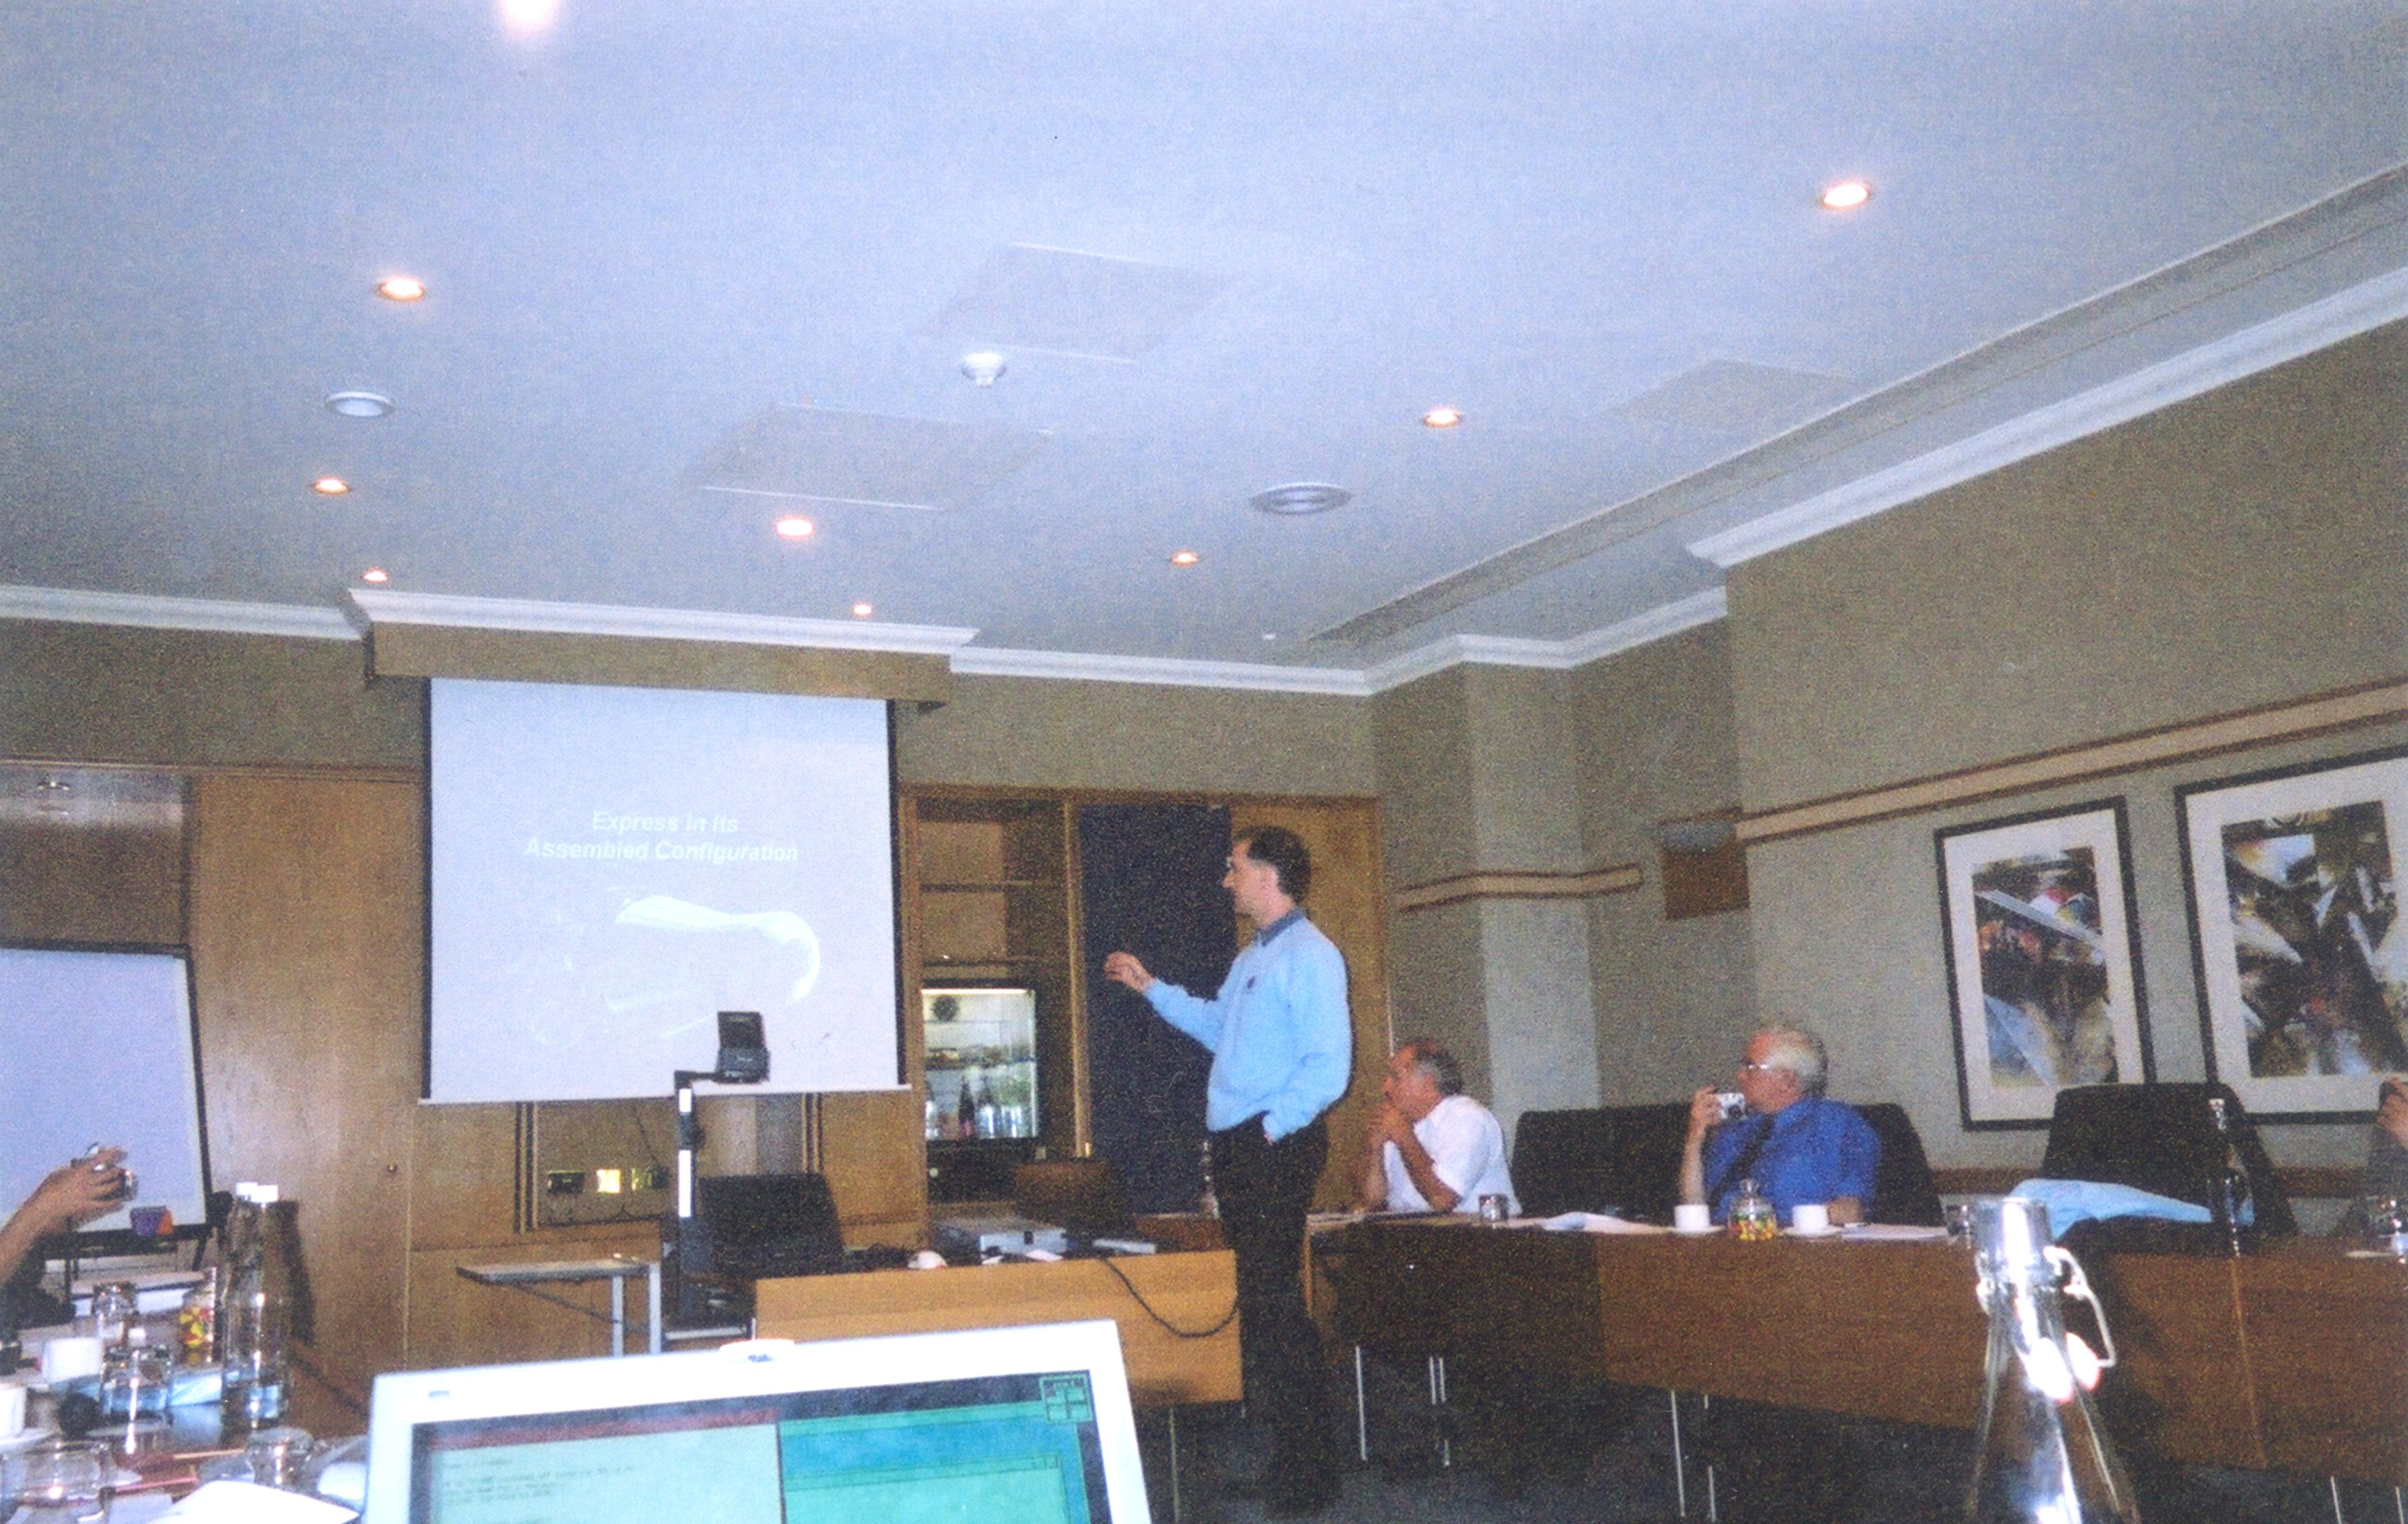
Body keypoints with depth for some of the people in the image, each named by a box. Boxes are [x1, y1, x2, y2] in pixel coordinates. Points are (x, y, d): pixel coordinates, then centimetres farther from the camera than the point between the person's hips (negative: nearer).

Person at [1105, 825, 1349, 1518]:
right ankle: (1288, 1452, 24)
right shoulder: (1253, 957, 19)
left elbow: (1328, 1064, -19)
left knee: (1274, 1301, -9)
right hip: (1238, 1147, 10)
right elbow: (1216, 1024, 34)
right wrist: (1148, 986, 35)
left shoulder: (1309, 955, -13)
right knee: (1259, 1298, 14)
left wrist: (1273, 1127, -18)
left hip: (1276, 1145, -10)